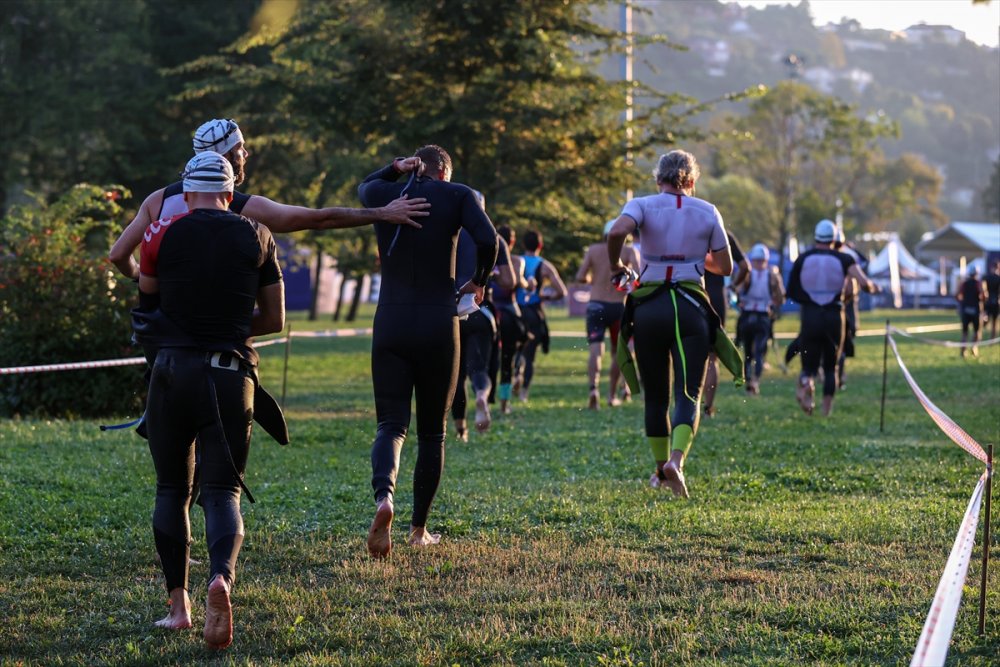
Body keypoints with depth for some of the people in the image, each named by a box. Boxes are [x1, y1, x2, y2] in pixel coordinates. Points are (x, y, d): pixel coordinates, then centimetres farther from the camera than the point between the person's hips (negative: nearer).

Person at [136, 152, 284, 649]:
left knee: (172, 489, 13)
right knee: (223, 490, 2)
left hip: (174, 369, 0)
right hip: (231, 375, 0)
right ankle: (221, 577, -26)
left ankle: (178, 603, 12)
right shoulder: (256, 238, 5)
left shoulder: (163, 235, 1)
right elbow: (274, 320, 10)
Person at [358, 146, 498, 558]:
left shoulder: (383, 195, 8)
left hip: (391, 326, 2)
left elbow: (364, 186, 33)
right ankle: (419, 530, 17)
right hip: (438, 327, -2)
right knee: (432, 431, 13)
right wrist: (479, 282, 4)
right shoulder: (457, 195, 1)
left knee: (391, 425, 0)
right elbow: (487, 240, -14)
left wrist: (395, 169, 18)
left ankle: (384, 497, -31)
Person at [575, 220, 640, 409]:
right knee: (617, 351, 17)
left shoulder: (593, 250, 3)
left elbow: (580, 277, -4)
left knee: (595, 349, -10)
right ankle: (612, 395, 22)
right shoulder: (628, 251, 0)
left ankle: (594, 388, -33)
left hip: (596, 305, 0)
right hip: (618, 307, 0)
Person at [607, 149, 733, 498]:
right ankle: (676, 460, -29)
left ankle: (661, 471, 23)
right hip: (691, 307, -1)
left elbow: (617, 231, -20)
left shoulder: (643, 205, 2)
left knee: (655, 395, 14)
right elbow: (725, 267, 10)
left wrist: (615, 266, -2)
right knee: (688, 393, -5)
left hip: (648, 306, 1)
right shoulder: (708, 212, 7)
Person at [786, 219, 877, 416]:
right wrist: (872, 287, 9)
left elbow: (791, 292, 7)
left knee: (809, 365, 7)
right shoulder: (843, 259, -2)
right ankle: (827, 408, 11)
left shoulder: (802, 259, 2)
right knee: (830, 366, 18)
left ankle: (806, 383, -27)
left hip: (810, 317, 0)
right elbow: (864, 283, -13)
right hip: (834, 317, 0)